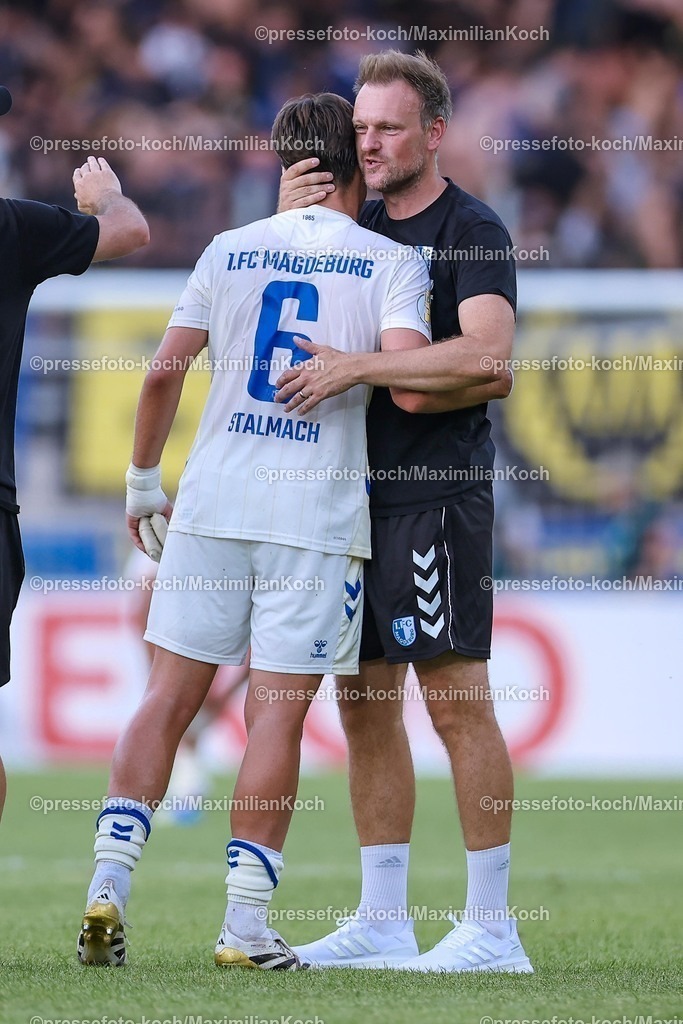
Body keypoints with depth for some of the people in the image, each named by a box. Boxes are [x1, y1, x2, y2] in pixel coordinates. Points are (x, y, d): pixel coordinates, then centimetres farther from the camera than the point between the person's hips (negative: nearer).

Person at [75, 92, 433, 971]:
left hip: (212, 502, 3)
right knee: (276, 713, -1)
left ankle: (109, 883, -3)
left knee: (169, 697, 7)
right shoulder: (391, 262, 1)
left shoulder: (228, 250, 9)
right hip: (317, 513, -3)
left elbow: (165, 370, 4)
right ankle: (245, 926, -2)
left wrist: (143, 481, 15)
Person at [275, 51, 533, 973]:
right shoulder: (353, 226, 14)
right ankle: (382, 923, 13)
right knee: (365, 705, 8)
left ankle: (492, 928, -4)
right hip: (355, 490, 8)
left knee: (457, 699, -7)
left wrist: (355, 367, -23)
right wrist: (290, 221, -3)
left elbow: (485, 353, -20)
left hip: (436, 491, -7)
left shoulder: (472, 231, -7)